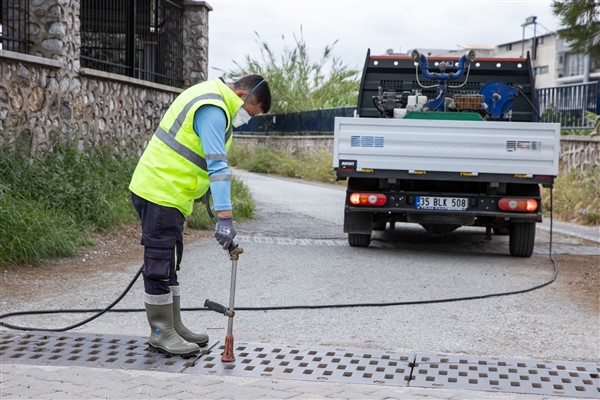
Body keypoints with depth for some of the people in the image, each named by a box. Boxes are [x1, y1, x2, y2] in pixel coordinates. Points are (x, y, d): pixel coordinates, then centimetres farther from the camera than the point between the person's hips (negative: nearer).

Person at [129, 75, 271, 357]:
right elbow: (218, 166, -27)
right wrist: (224, 218, -31)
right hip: (159, 194, -11)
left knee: (169, 264, 15)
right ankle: (160, 334, 3)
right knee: (159, 265, -4)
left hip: (169, 194, 11)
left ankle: (173, 327, 24)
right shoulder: (212, 110, -19)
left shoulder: (213, 100, 14)